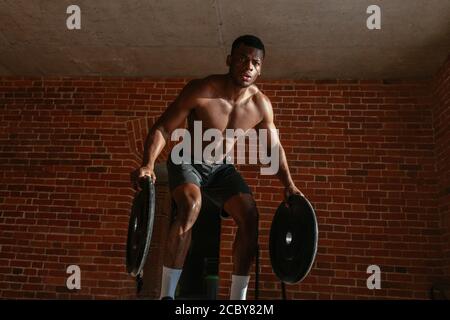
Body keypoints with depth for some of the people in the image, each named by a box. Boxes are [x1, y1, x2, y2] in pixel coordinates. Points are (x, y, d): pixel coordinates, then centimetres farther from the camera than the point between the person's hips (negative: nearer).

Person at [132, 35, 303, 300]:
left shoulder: (261, 105, -11)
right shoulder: (201, 90, -24)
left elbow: (274, 148, 3)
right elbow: (162, 129, -21)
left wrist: (289, 185, -5)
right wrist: (148, 165, -37)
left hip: (222, 168, 4)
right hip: (187, 162, -4)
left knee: (250, 216, -15)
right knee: (191, 207, -34)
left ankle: (238, 298, 0)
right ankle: (166, 294, -22)